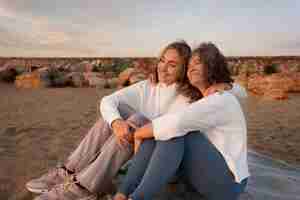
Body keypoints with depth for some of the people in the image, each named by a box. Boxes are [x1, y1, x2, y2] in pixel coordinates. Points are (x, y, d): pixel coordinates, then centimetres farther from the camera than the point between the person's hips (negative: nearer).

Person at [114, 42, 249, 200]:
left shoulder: (223, 100, -19)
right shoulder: (191, 98, 8)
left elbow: (176, 122, -31)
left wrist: (138, 133, -18)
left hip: (226, 181, -7)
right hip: (200, 173, 7)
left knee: (176, 132, -29)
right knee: (156, 131, -13)